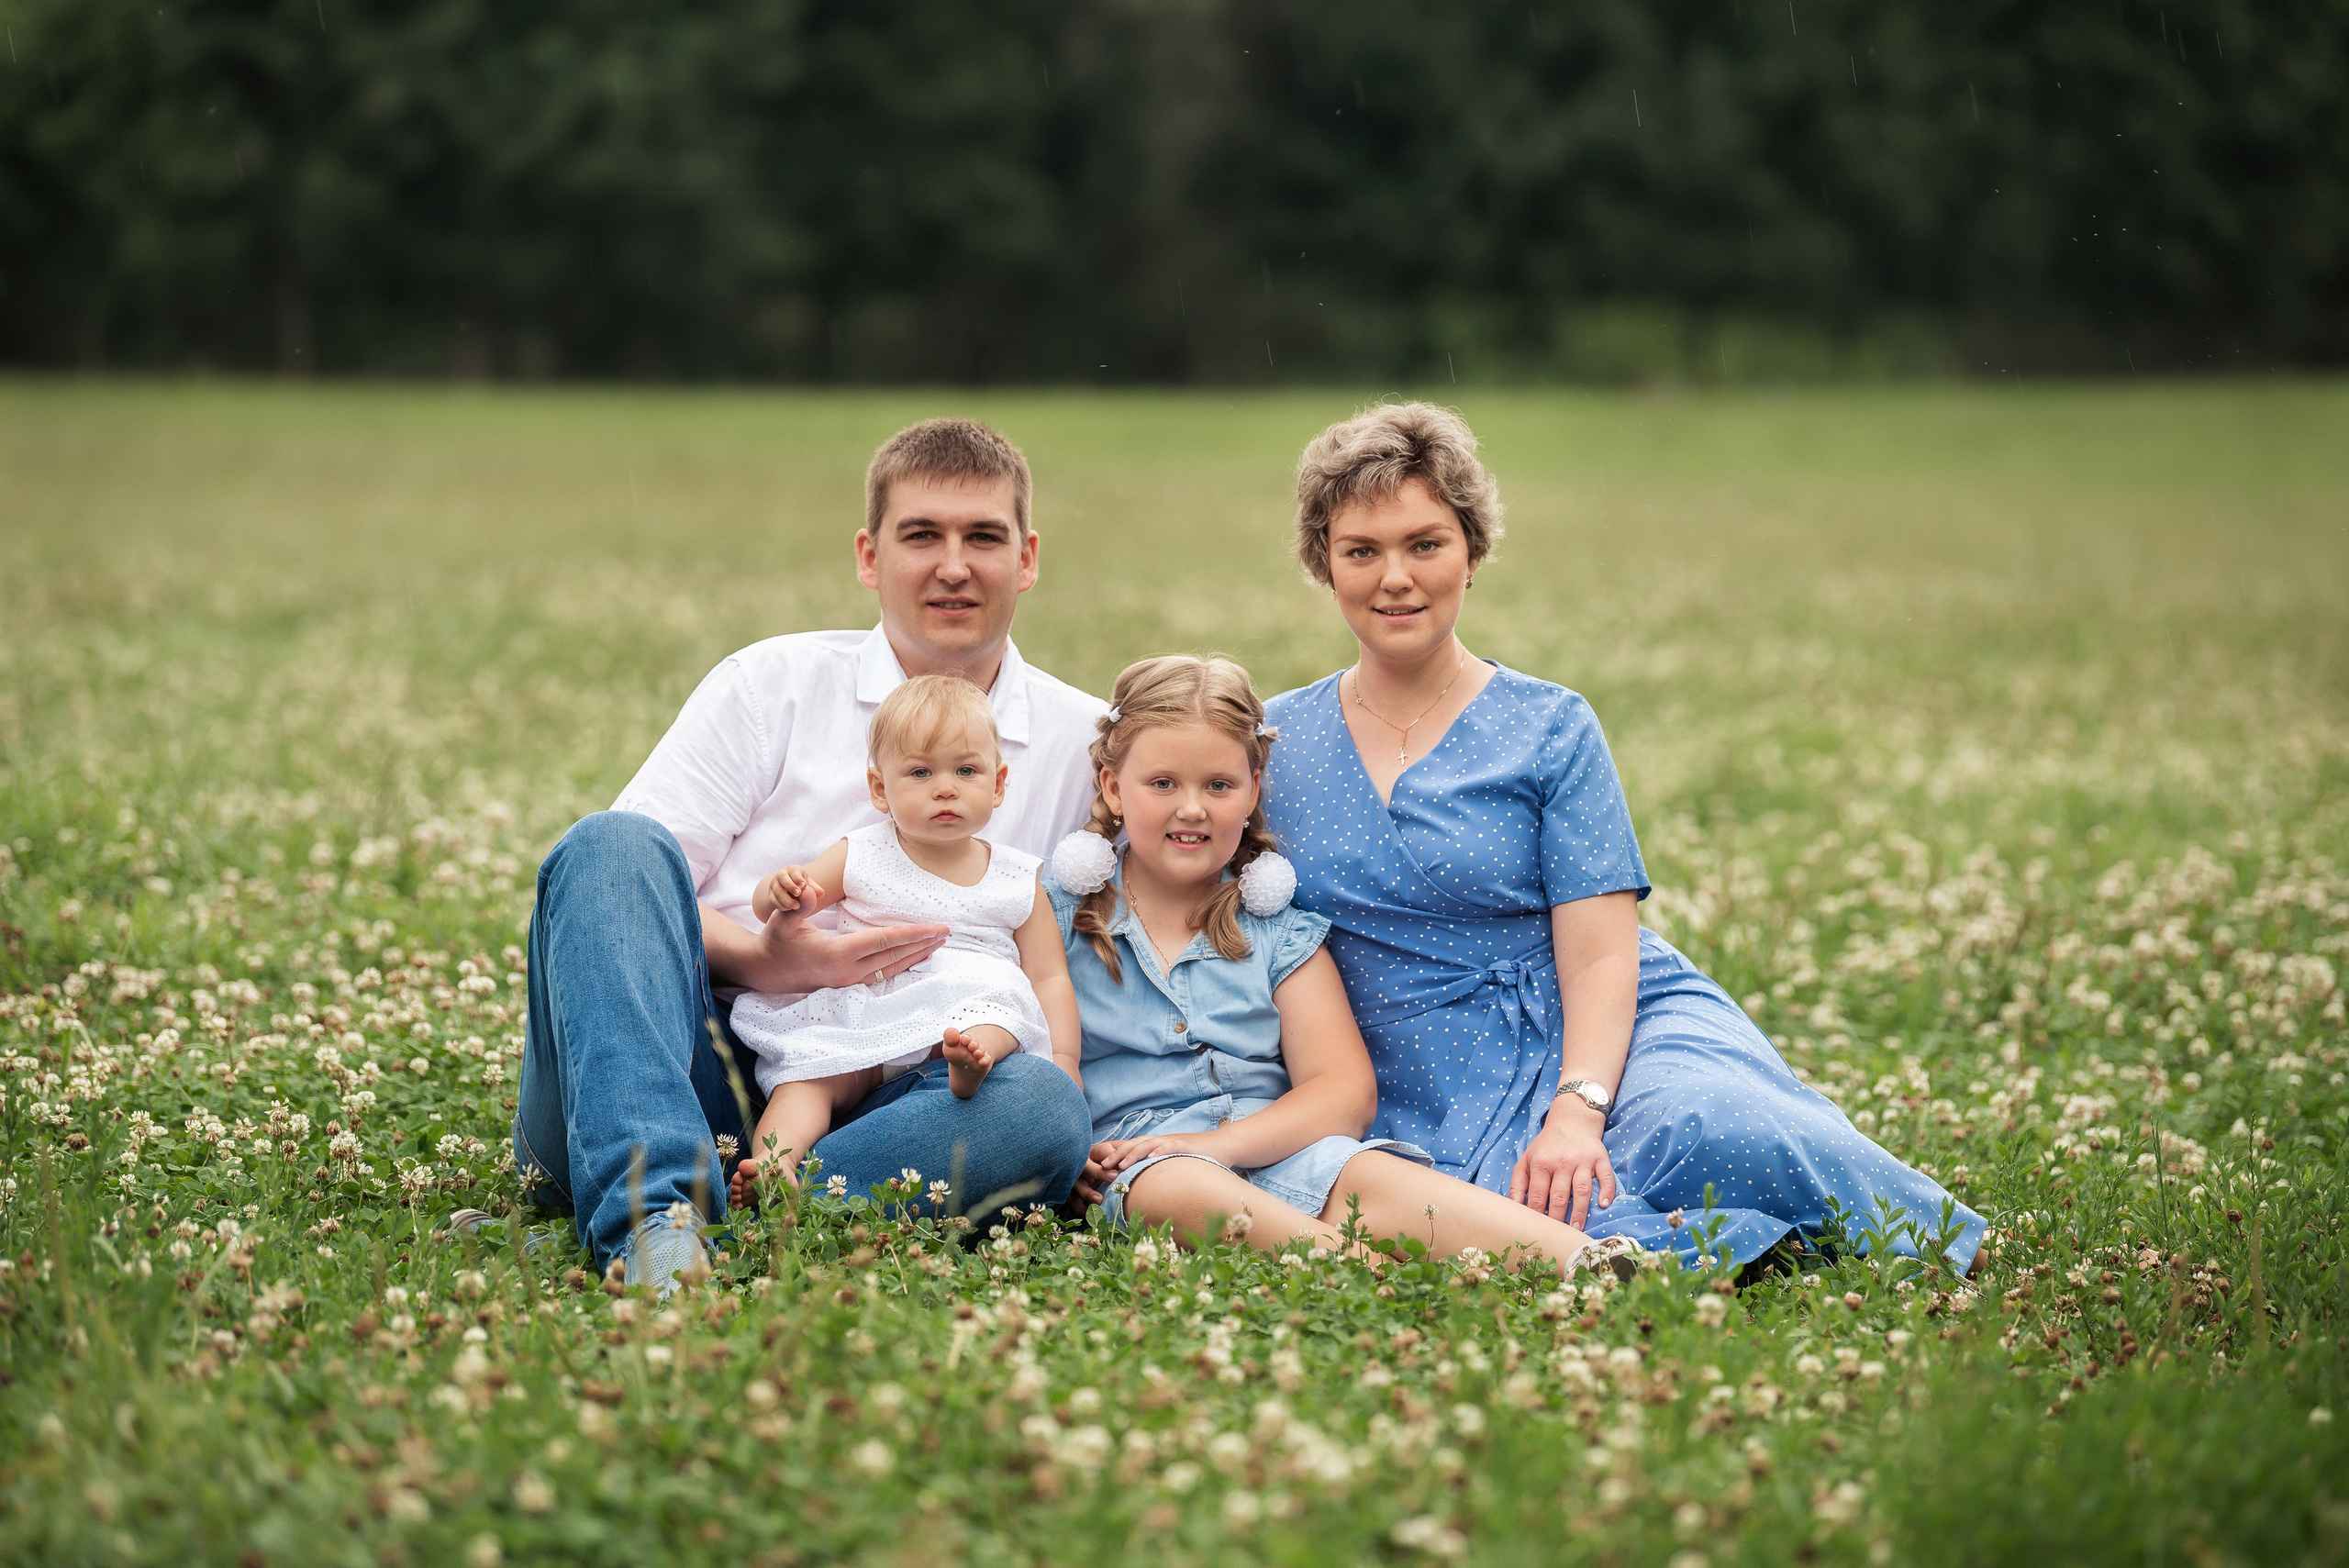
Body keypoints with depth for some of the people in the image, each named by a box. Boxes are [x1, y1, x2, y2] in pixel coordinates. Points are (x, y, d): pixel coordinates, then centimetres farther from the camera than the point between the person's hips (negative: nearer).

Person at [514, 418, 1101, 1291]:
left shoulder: (1085, 745, 14)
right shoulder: (773, 684, 10)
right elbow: (627, 880, 3)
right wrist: (763, 963, -17)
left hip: (857, 1104, 0)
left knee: (1044, 1107, -29)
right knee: (615, 844, -27)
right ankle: (651, 1215, -43)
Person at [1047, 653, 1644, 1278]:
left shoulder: (1278, 931, 16)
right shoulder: (1060, 912, 12)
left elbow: (1347, 1090, 5)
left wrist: (1221, 1141, -12)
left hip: (1273, 1152, 2)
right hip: (1135, 1161, -1)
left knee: (1368, 1176, -31)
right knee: (1181, 1191, -38)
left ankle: (1585, 1262, -53)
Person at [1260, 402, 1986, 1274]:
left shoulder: (1550, 729, 4)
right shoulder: (1269, 742, 11)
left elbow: (1602, 956, -5)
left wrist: (1576, 1112, -23)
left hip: (1599, 1044, 0)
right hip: (1445, 1118, 1)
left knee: (1697, 1127, -37)